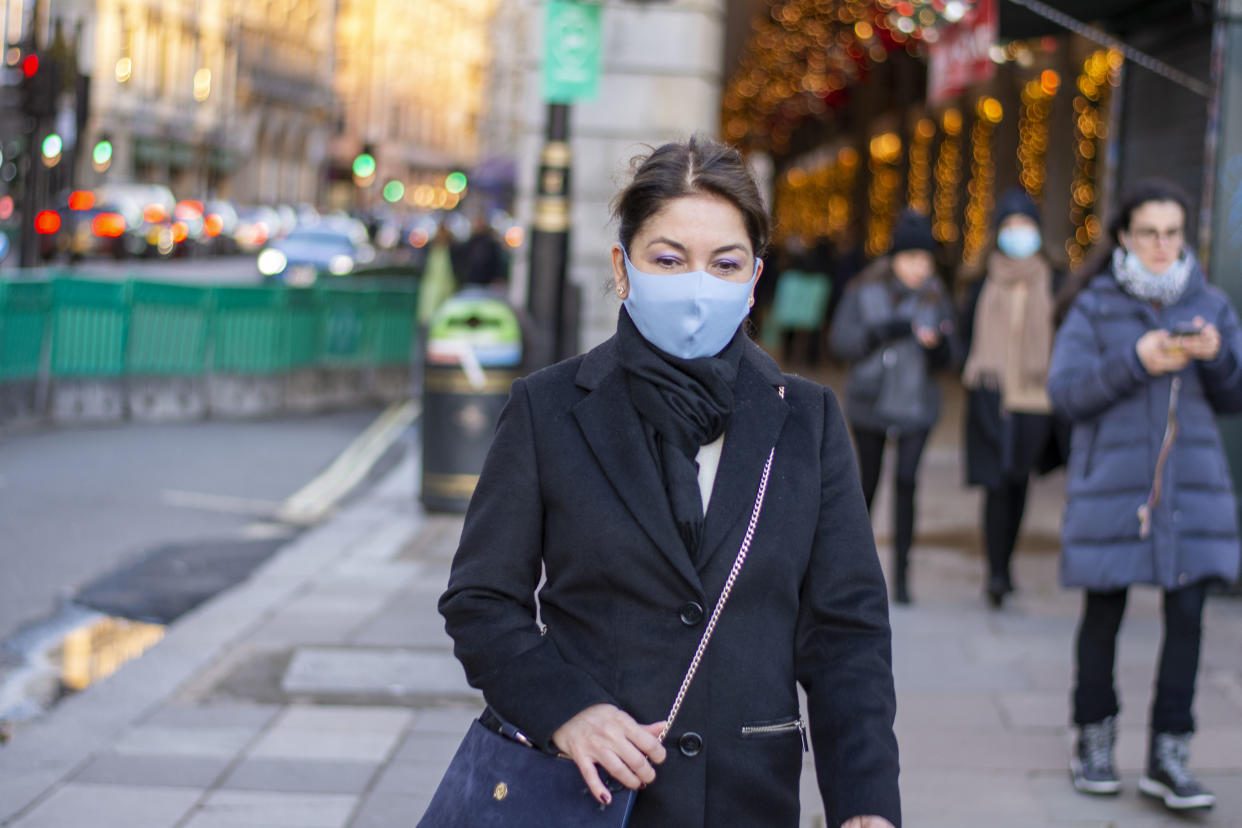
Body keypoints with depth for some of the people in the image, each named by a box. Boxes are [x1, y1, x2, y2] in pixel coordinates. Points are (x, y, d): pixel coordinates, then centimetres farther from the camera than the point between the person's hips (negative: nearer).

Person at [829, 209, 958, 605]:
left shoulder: (936, 297, 1)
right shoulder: (863, 291, -2)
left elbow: (944, 360, 2)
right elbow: (840, 341, -7)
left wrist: (936, 343, -20)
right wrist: (882, 331, -19)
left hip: (915, 405, 0)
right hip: (869, 402, 0)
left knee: (907, 481, -15)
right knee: (868, 482, 11)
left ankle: (901, 572, -12)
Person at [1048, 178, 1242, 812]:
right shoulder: (1096, 306, 2)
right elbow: (1064, 391, -7)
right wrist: (1135, 362, -19)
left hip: (1191, 483, 2)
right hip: (1111, 480, -2)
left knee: (1187, 613, -6)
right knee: (1104, 612, 5)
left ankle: (1168, 756, 0)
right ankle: (1093, 742, 21)